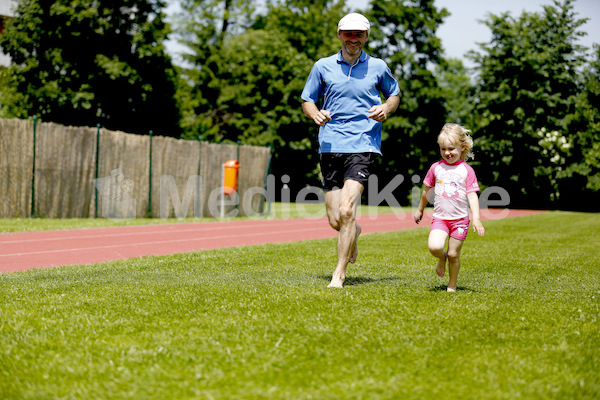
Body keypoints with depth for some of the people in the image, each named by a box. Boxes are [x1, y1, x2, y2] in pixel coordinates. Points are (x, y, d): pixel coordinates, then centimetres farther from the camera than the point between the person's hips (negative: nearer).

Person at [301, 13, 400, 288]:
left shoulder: (378, 67, 8)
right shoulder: (323, 67, 8)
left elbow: (394, 93, 23)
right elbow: (306, 100, 15)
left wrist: (386, 108, 0)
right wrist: (315, 114, -8)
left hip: (364, 146, -2)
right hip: (330, 147, 2)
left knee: (346, 211, -17)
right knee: (335, 220, 1)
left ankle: (340, 273, -5)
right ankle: (354, 234, 39)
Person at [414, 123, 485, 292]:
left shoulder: (467, 170, -3)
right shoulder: (436, 168, 3)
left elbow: (472, 195, -6)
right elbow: (426, 189, 18)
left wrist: (476, 218, -17)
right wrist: (420, 210, 28)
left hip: (460, 219, -1)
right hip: (440, 218, 1)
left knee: (453, 254, 2)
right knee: (434, 246, -22)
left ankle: (452, 285, 24)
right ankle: (442, 259, 14)